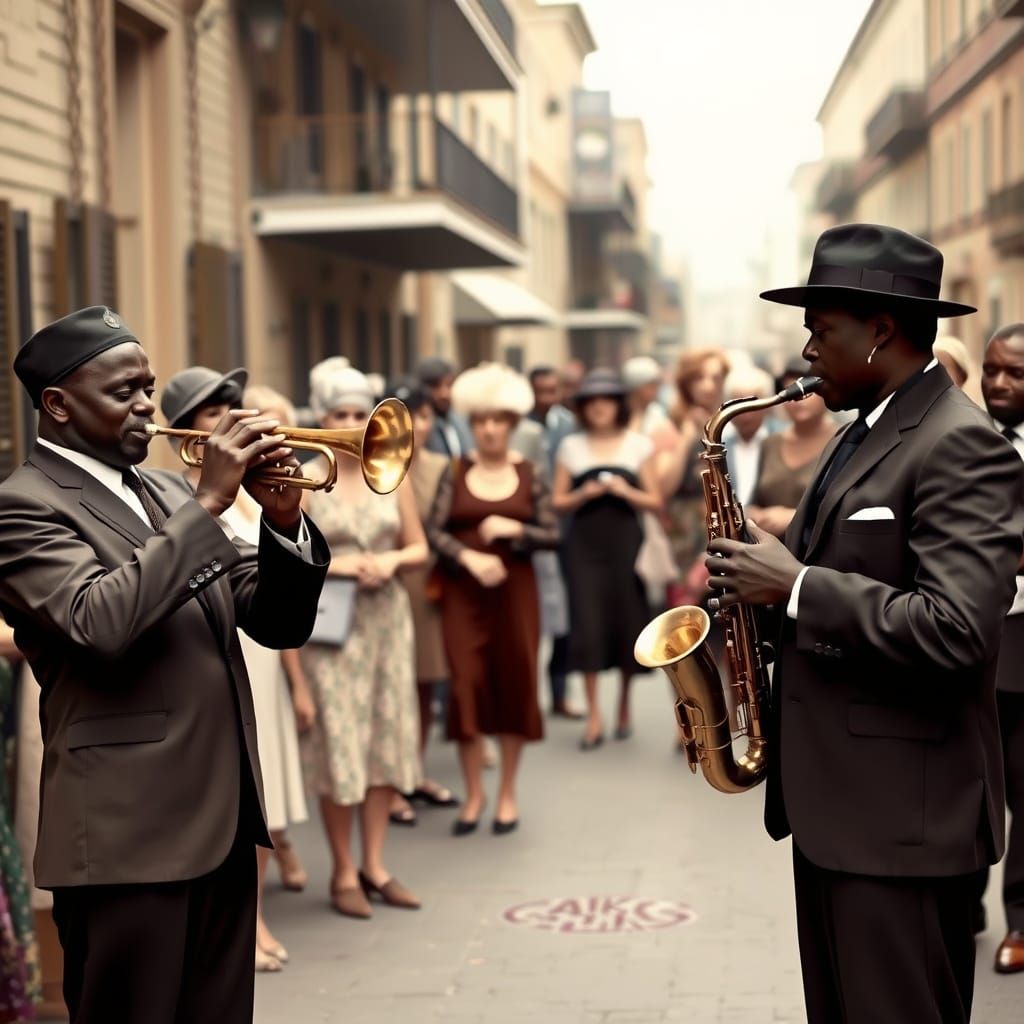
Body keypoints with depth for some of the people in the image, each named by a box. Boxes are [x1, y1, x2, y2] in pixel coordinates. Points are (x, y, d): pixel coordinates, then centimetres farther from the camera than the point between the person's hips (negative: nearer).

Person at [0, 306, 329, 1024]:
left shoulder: (165, 499, 17)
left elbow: (280, 624, 13)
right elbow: (102, 621, -25)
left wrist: (285, 521, -5)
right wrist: (208, 503, -21)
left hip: (223, 824, 7)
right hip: (129, 835, -7)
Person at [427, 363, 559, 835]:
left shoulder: (529, 475, 2)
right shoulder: (456, 473, 1)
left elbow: (553, 533, 0)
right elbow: (434, 531, -6)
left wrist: (513, 530, -15)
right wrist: (468, 557, -21)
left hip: (514, 589, 0)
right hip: (463, 590, 0)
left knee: (514, 683, 5)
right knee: (467, 684, -2)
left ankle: (508, 793, 18)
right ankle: (473, 793, 12)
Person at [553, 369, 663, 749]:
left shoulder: (639, 445, 6)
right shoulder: (571, 446, 9)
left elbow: (655, 501, 5)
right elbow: (558, 502, 9)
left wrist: (626, 491, -12)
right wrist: (584, 494, -10)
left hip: (626, 542, 0)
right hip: (584, 544, 0)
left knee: (627, 621, 2)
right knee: (587, 624, -8)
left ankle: (624, 707, 21)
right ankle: (593, 716, -5)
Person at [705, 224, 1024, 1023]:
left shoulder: (960, 444, -16)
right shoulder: (867, 433, 15)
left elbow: (955, 631, -27)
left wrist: (796, 586, -20)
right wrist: (766, 581, 6)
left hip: (900, 815, -10)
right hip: (832, 803, 10)